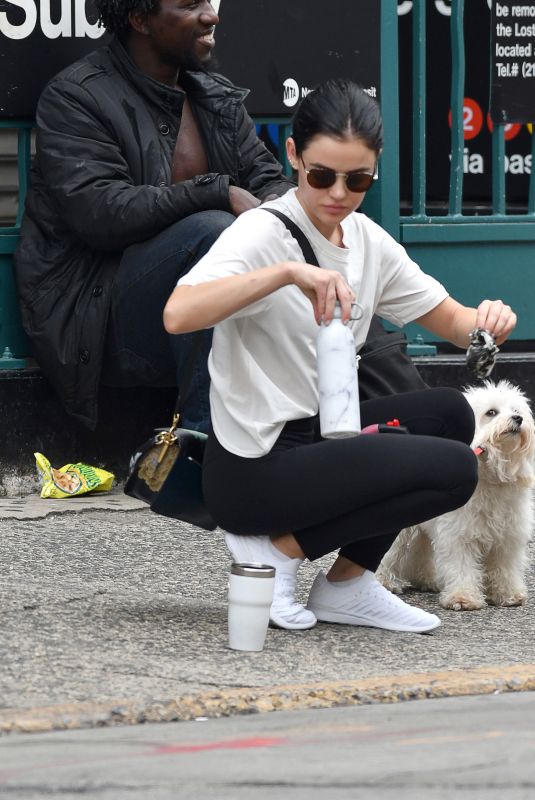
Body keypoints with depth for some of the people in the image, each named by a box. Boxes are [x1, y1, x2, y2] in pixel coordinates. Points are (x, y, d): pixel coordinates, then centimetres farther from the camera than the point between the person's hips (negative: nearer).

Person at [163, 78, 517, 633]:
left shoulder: (367, 241, 7)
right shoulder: (262, 233, -16)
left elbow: (449, 320, 12)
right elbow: (177, 315, -34)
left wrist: (486, 319, -12)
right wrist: (287, 273, -42)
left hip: (311, 440, 8)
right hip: (251, 468, -8)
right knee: (452, 469, -15)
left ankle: (346, 583, 5)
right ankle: (278, 551, -6)